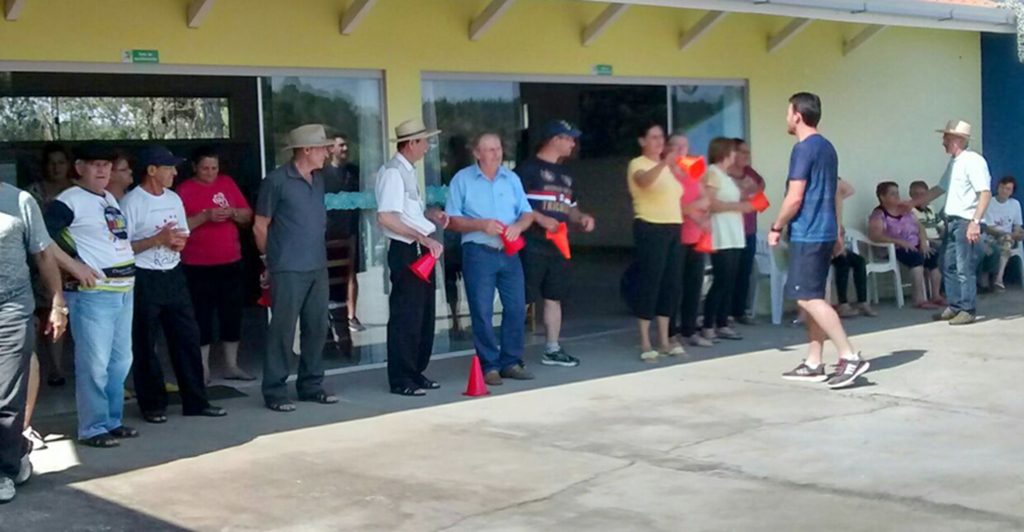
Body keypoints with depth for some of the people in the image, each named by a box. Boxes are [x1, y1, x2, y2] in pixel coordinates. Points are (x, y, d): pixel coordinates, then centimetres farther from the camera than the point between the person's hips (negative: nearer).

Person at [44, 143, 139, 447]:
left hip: (124, 291, 8)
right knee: (94, 365, -6)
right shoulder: (70, 201, -10)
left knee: (120, 361, 12)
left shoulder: (110, 199, 16)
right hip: (92, 294, -8)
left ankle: (113, 421, 23)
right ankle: (92, 428, 3)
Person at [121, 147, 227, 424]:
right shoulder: (131, 202, -11)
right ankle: (152, 405, 13)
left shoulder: (174, 199, 11)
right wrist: (159, 239, -19)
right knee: (146, 344, 2)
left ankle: (195, 401, 14)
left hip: (174, 275, 7)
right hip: (145, 279, -6)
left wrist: (178, 241, -3)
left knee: (187, 337, 7)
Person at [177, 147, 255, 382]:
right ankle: (203, 369, 7)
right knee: (202, 317, 0)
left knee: (232, 314, 9)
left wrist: (233, 212, -11)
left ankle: (231, 366, 20)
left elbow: (248, 216, 10)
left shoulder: (227, 183, 8)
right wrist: (205, 216, -22)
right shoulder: (184, 190, -4)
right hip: (198, 265, -4)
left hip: (231, 262, 4)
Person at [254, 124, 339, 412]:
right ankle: (274, 391, 3)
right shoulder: (277, 181, -8)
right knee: (283, 330, -4)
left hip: (318, 267, 7)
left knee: (317, 327, 10)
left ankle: (311, 385, 22)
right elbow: (260, 226, -3)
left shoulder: (318, 179, 13)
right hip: (288, 270, -7)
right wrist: (270, 258, 4)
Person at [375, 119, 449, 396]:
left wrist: (431, 214, 7)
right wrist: (423, 238, -23)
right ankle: (401, 380, 4)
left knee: (425, 314, 13)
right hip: (406, 252, -9)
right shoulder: (392, 172, -13)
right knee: (406, 316, -4)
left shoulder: (409, 172, 14)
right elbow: (386, 217, -22)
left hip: (422, 251, 9)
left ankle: (416, 373, 23)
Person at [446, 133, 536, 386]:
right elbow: (452, 220, -4)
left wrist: (518, 226, -12)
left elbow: (527, 213, 10)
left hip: (509, 252, 4)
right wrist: (481, 225, -17)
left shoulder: (511, 178, 12)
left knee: (517, 308, 3)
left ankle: (511, 362, 15)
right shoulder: (463, 179, 0)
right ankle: (490, 365, 6)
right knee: (482, 312, -2)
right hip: (479, 253, -4)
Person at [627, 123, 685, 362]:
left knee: (672, 284, 7)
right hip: (650, 229, -8)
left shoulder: (667, 167, 19)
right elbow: (644, 181, -30)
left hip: (674, 229, 8)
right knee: (650, 283, -9)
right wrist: (663, 163, -46)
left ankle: (665, 340, 14)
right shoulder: (637, 164, -6)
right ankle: (645, 343, -6)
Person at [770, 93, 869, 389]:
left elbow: (795, 198, -17)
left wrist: (776, 228, -6)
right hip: (825, 231, 10)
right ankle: (813, 364, 14)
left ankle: (850, 357, -15)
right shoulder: (827, 148, 16)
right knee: (812, 298, 12)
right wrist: (837, 232, 25)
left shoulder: (804, 149, -13)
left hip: (807, 234, -10)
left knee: (808, 298, -10)